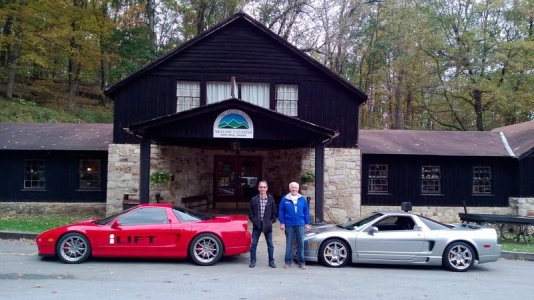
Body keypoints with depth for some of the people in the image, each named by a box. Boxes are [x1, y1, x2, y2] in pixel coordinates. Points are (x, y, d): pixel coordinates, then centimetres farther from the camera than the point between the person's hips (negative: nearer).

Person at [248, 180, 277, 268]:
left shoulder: (271, 199, 1)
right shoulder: (254, 199, 0)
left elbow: (274, 212, 7)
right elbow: (250, 212, 7)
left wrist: (272, 221, -1)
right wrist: (253, 220, -3)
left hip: (267, 225, 0)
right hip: (256, 225, 0)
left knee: (270, 244, 7)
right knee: (253, 244, 3)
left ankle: (271, 261, 17)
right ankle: (252, 261, 14)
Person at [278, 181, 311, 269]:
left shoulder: (302, 199, 3)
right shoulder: (285, 199, -1)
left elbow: (306, 212, 6)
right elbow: (281, 212, 1)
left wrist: (307, 223, 4)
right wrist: (282, 223, -3)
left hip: (300, 225, 1)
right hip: (289, 225, -1)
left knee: (301, 244, 4)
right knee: (289, 244, 6)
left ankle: (301, 262, 13)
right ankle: (287, 262, 13)